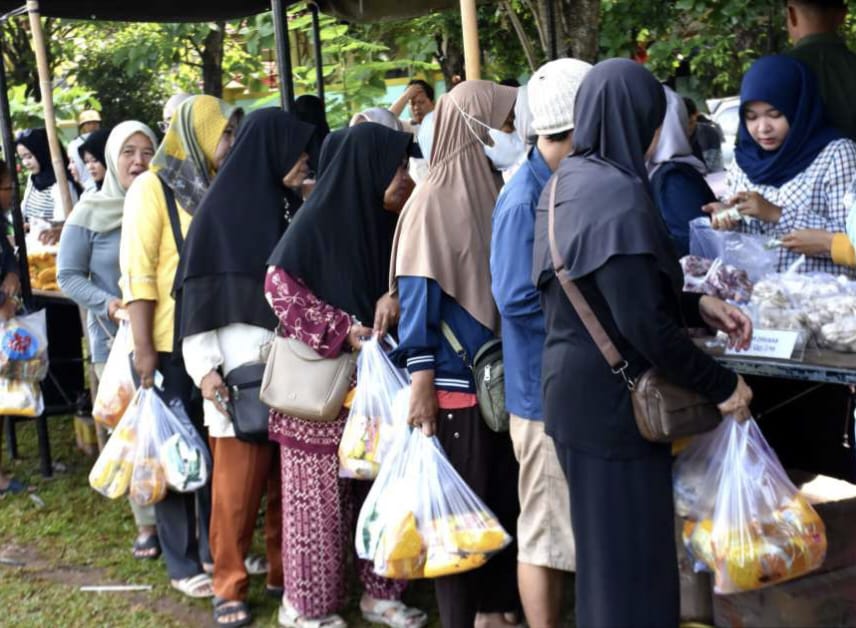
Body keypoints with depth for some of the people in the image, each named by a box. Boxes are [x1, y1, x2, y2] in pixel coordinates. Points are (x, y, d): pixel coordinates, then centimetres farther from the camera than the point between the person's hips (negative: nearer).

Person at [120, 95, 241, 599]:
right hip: (172, 344, -5)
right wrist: (143, 348, -17)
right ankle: (183, 563, 14)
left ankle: (217, 547, 24)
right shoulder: (153, 187, -7)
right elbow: (137, 271, -12)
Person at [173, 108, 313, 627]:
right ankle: (230, 586, 12)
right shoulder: (222, 207, -4)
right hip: (242, 378, -5)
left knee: (290, 479, 9)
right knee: (238, 485, 0)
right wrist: (204, 369, -14)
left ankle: (285, 570, 24)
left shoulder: (287, 207, 12)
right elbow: (198, 293, -6)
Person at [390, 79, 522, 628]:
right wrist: (421, 381, -19)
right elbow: (418, 294, -15)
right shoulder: (435, 200, -12)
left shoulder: (497, 192, 9)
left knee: (506, 498, 14)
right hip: (457, 382, -7)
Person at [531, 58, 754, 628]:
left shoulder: (570, 183, 8)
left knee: (606, 542, 21)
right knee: (629, 550, 3)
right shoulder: (618, 196, -21)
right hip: (614, 399, -9)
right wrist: (723, 384, -14)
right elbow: (644, 323, -25)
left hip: (578, 389, 9)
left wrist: (697, 305, 8)